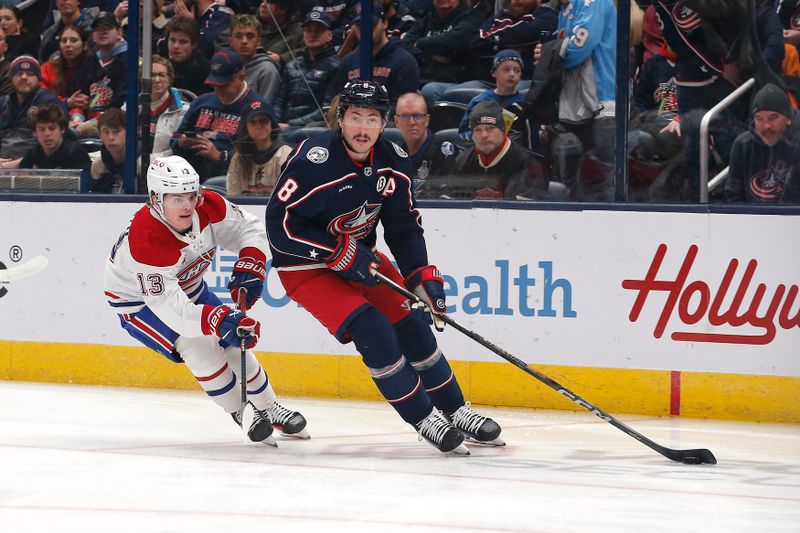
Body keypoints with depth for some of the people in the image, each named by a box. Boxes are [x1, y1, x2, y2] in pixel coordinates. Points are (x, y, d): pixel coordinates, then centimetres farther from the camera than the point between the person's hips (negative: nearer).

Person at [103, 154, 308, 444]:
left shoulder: (208, 206, -24)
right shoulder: (145, 240, -42)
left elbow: (248, 228, -6)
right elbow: (168, 306, -45)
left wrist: (249, 268, -25)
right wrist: (218, 320, -55)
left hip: (188, 288, 6)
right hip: (139, 300, -6)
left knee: (236, 340, 2)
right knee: (200, 347, -23)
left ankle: (270, 409, 23)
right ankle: (247, 418, -7)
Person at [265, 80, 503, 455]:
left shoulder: (392, 162, -7)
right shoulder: (315, 162, -28)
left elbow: (403, 226, 3)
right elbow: (280, 225, -27)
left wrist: (422, 276, -8)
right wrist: (340, 254, -26)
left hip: (360, 258, 7)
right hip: (306, 268, -7)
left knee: (411, 325, 4)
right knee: (372, 329, -21)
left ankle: (456, 412, 20)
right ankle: (424, 422, -11)